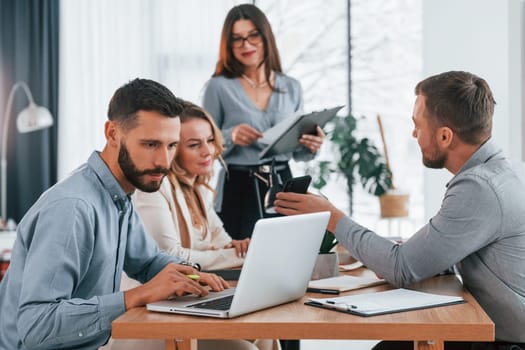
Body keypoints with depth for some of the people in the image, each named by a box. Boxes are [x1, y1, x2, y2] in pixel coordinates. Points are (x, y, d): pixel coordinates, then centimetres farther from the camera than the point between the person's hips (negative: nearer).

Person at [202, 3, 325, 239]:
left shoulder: (291, 87, 8)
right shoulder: (218, 87, -3)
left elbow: (297, 152, 14)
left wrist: (311, 146, -8)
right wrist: (230, 137, -19)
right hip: (238, 191, -3)